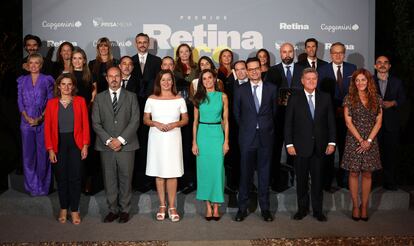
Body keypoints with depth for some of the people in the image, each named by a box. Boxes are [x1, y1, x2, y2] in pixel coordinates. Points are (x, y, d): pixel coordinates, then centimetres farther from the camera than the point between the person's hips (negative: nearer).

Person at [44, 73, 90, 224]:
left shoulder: (80, 101, 0)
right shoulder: (52, 103, 2)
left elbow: (85, 124, -2)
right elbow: (48, 127, 1)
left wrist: (85, 145, -7)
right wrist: (50, 149, -5)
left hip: (75, 143, -1)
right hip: (59, 144, 1)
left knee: (75, 177, 1)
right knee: (61, 177, 9)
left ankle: (74, 210, 14)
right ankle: (63, 208, 24)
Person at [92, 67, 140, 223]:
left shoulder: (131, 97, 5)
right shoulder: (99, 98, 9)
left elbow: (135, 121, -3)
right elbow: (96, 123, 3)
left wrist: (121, 139, -12)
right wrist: (108, 140, -9)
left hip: (126, 145, -1)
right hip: (106, 146, 1)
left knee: (125, 179, 5)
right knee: (109, 180, 6)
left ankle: (125, 210, 17)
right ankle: (113, 209, 19)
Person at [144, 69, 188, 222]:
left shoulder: (179, 99, 4)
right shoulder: (151, 99, 4)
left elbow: (185, 119, 7)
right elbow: (145, 119, 8)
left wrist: (174, 124, -11)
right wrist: (156, 124, -11)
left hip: (173, 138, 0)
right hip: (156, 139, 1)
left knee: (172, 173, -1)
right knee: (158, 173, 5)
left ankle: (172, 207, 10)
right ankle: (162, 205, 18)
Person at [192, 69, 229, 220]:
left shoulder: (222, 97, 4)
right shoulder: (199, 98, 6)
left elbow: (225, 120, 4)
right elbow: (195, 121, 6)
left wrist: (226, 141, -3)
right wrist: (194, 142, -1)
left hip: (217, 134, -1)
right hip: (203, 134, 1)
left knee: (217, 169, -1)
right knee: (204, 169, 3)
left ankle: (216, 206, 11)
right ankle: (208, 206, 13)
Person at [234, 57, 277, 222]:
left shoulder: (271, 88, 3)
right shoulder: (241, 90, 2)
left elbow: (274, 111, 10)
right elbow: (237, 113, 9)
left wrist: (266, 127, 12)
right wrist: (245, 128, 10)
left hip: (266, 136, 1)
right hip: (247, 137, 0)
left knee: (264, 173, 8)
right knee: (245, 173, 4)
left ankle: (265, 207, 18)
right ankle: (242, 207, 14)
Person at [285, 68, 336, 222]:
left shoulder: (325, 98, 6)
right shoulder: (294, 98, 0)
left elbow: (331, 121, 6)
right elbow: (288, 123, -1)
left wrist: (331, 142, 0)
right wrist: (289, 144, -7)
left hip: (319, 147, 1)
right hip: (300, 146, -1)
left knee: (318, 180, 8)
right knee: (301, 180, 8)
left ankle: (318, 210, 21)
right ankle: (302, 208, 22)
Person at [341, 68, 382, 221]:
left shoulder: (376, 99, 6)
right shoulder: (349, 98, -1)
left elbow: (378, 122, 2)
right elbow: (348, 122, -4)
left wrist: (369, 140, -9)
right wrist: (361, 140, -10)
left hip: (371, 142, 2)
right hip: (354, 141, -2)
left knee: (367, 174, 6)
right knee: (354, 173, 2)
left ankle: (364, 206, 15)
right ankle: (355, 206, 12)